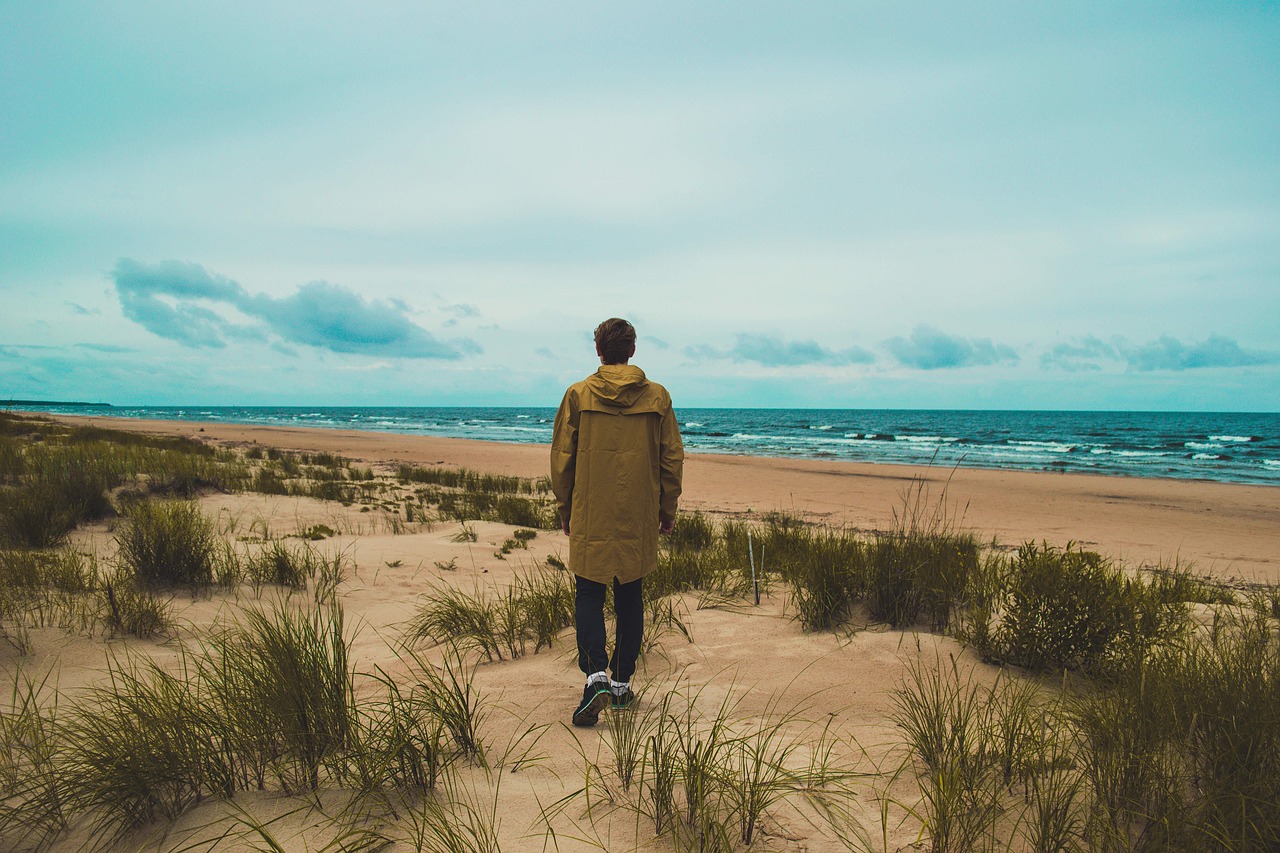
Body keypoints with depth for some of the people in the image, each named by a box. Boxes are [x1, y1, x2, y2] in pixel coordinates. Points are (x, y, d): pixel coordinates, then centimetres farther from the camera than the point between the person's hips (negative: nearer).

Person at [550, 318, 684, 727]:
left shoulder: (578, 394, -3)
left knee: (589, 594, 7)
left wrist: (565, 509, 11)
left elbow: (561, 459, 0)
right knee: (630, 597, 13)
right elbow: (672, 459, 3)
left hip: (590, 516, -1)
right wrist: (667, 510, 13)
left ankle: (596, 674, -10)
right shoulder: (657, 396, 0)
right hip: (639, 517, 2)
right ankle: (622, 683, 19)